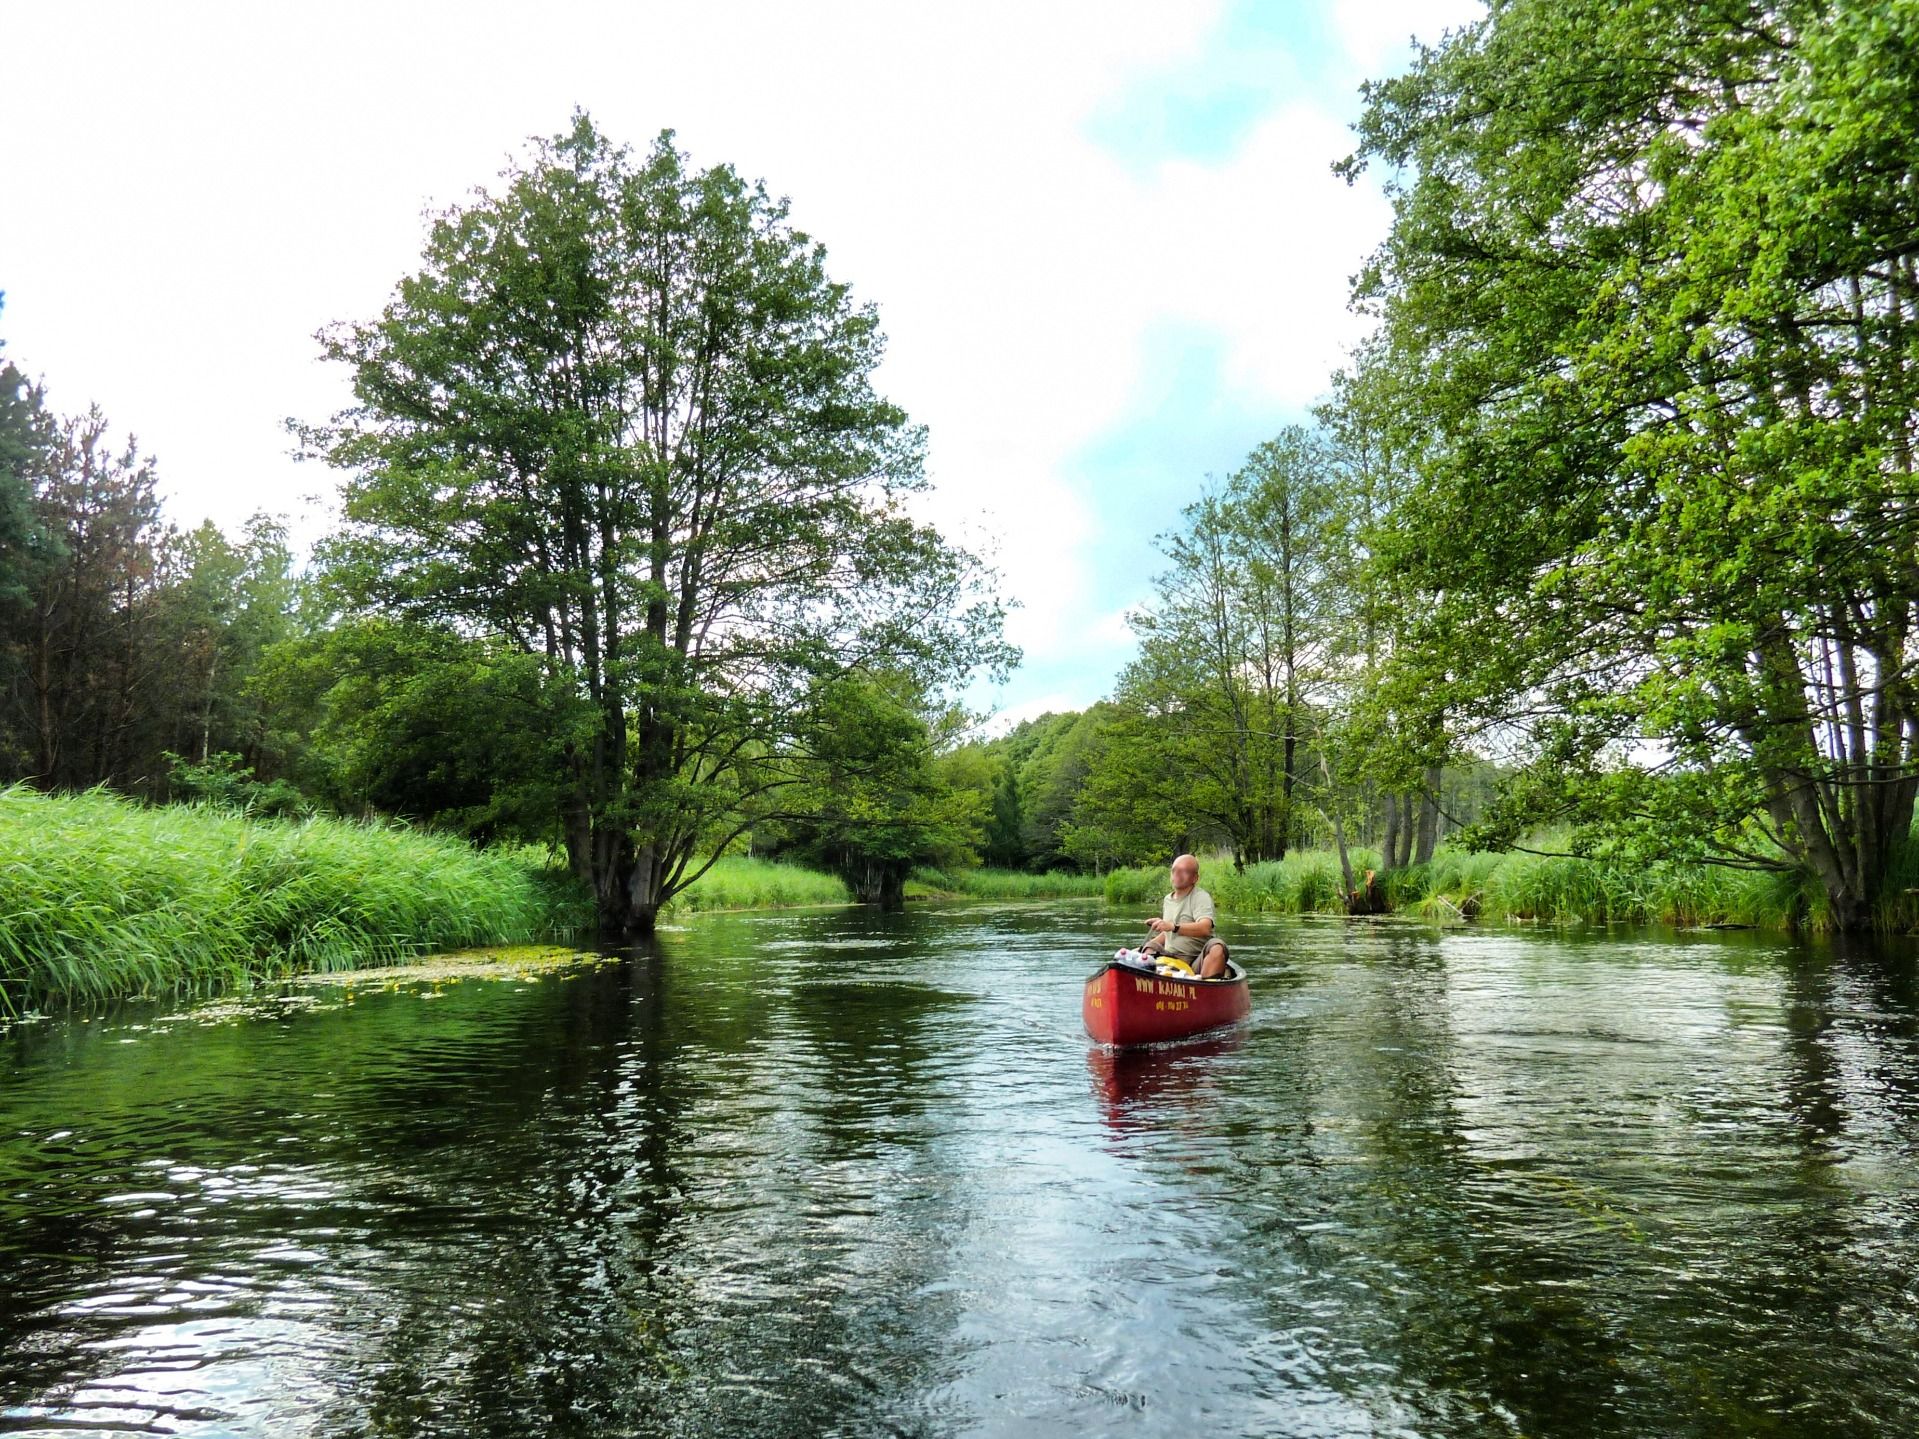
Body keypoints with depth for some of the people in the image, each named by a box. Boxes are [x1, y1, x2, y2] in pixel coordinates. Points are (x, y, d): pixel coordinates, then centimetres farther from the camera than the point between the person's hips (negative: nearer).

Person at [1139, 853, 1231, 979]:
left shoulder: (1201, 897, -6)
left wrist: (1173, 926, -37)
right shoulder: (1168, 900, 17)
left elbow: (1205, 928, -26)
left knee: (1217, 947, -34)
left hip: (1197, 962, -5)